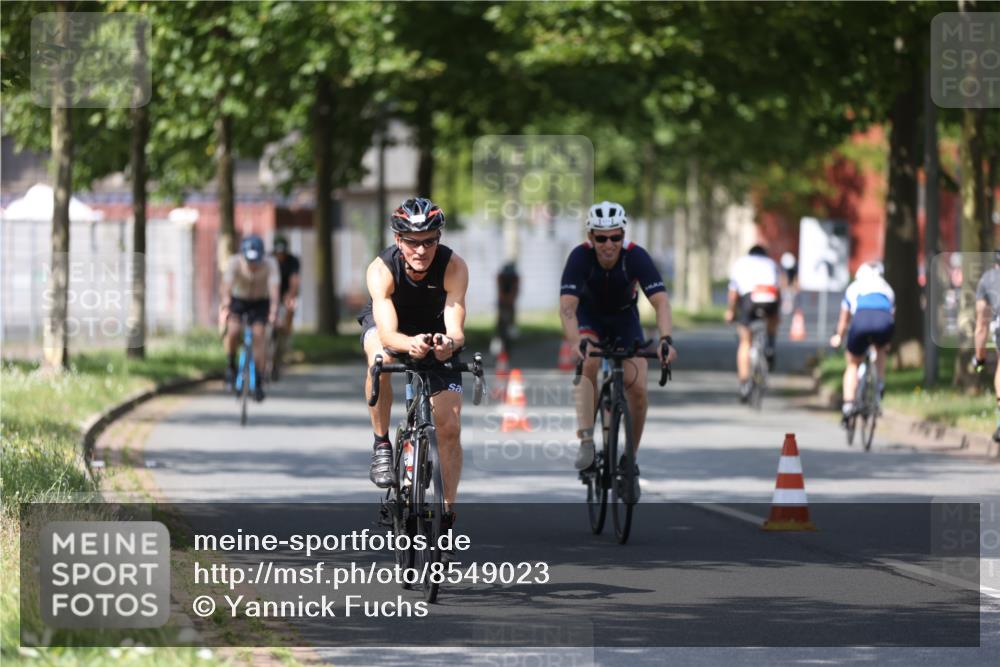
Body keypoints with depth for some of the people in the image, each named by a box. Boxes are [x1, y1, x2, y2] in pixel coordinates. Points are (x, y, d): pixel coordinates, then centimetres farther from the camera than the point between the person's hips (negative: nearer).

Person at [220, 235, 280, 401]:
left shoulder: (270, 264, -27)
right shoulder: (234, 263, -27)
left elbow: (274, 288, -37)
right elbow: (226, 287, -38)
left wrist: (273, 311, -53)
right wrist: (224, 306, -56)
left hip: (260, 302, 0)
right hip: (238, 299, 0)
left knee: (258, 334, -18)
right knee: (233, 330, -26)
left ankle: (259, 381, -9)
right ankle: (231, 365, 0)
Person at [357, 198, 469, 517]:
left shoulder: (454, 267, -31)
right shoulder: (382, 269, -34)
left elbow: (456, 329, -37)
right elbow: (388, 334, -43)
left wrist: (450, 343, -61)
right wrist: (411, 344, -65)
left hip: (436, 334, 1)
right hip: (385, 324, -1)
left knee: (449, 428, -8)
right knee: (380, 359, -39)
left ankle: (448, 511, 7)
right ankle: (381, 445, -22)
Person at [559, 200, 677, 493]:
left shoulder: (636, 257, -30)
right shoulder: (580, 257, -31)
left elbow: (661, 302, -37)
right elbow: (567, 307, -40)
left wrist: (666, 340, -54)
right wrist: (577, 343, -58)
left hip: (624, 318, 1)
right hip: (589, 317, -1)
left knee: (637, 389, -14)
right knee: (589, 363, -33)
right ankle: (586, 441, -32)